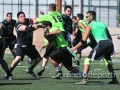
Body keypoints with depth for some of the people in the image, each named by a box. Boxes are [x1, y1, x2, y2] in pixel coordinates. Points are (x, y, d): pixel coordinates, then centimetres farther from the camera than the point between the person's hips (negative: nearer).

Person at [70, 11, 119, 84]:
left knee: (88, 60, -1)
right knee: (107, 61, 31)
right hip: (110, 43, 6)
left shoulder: (90, 26, 11)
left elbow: (84, 40, 3)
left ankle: (84, 80, -16)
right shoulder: (103, 24, 26)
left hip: (101, 43, -6)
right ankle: (114, 79, 30)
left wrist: (75, 48, 9)